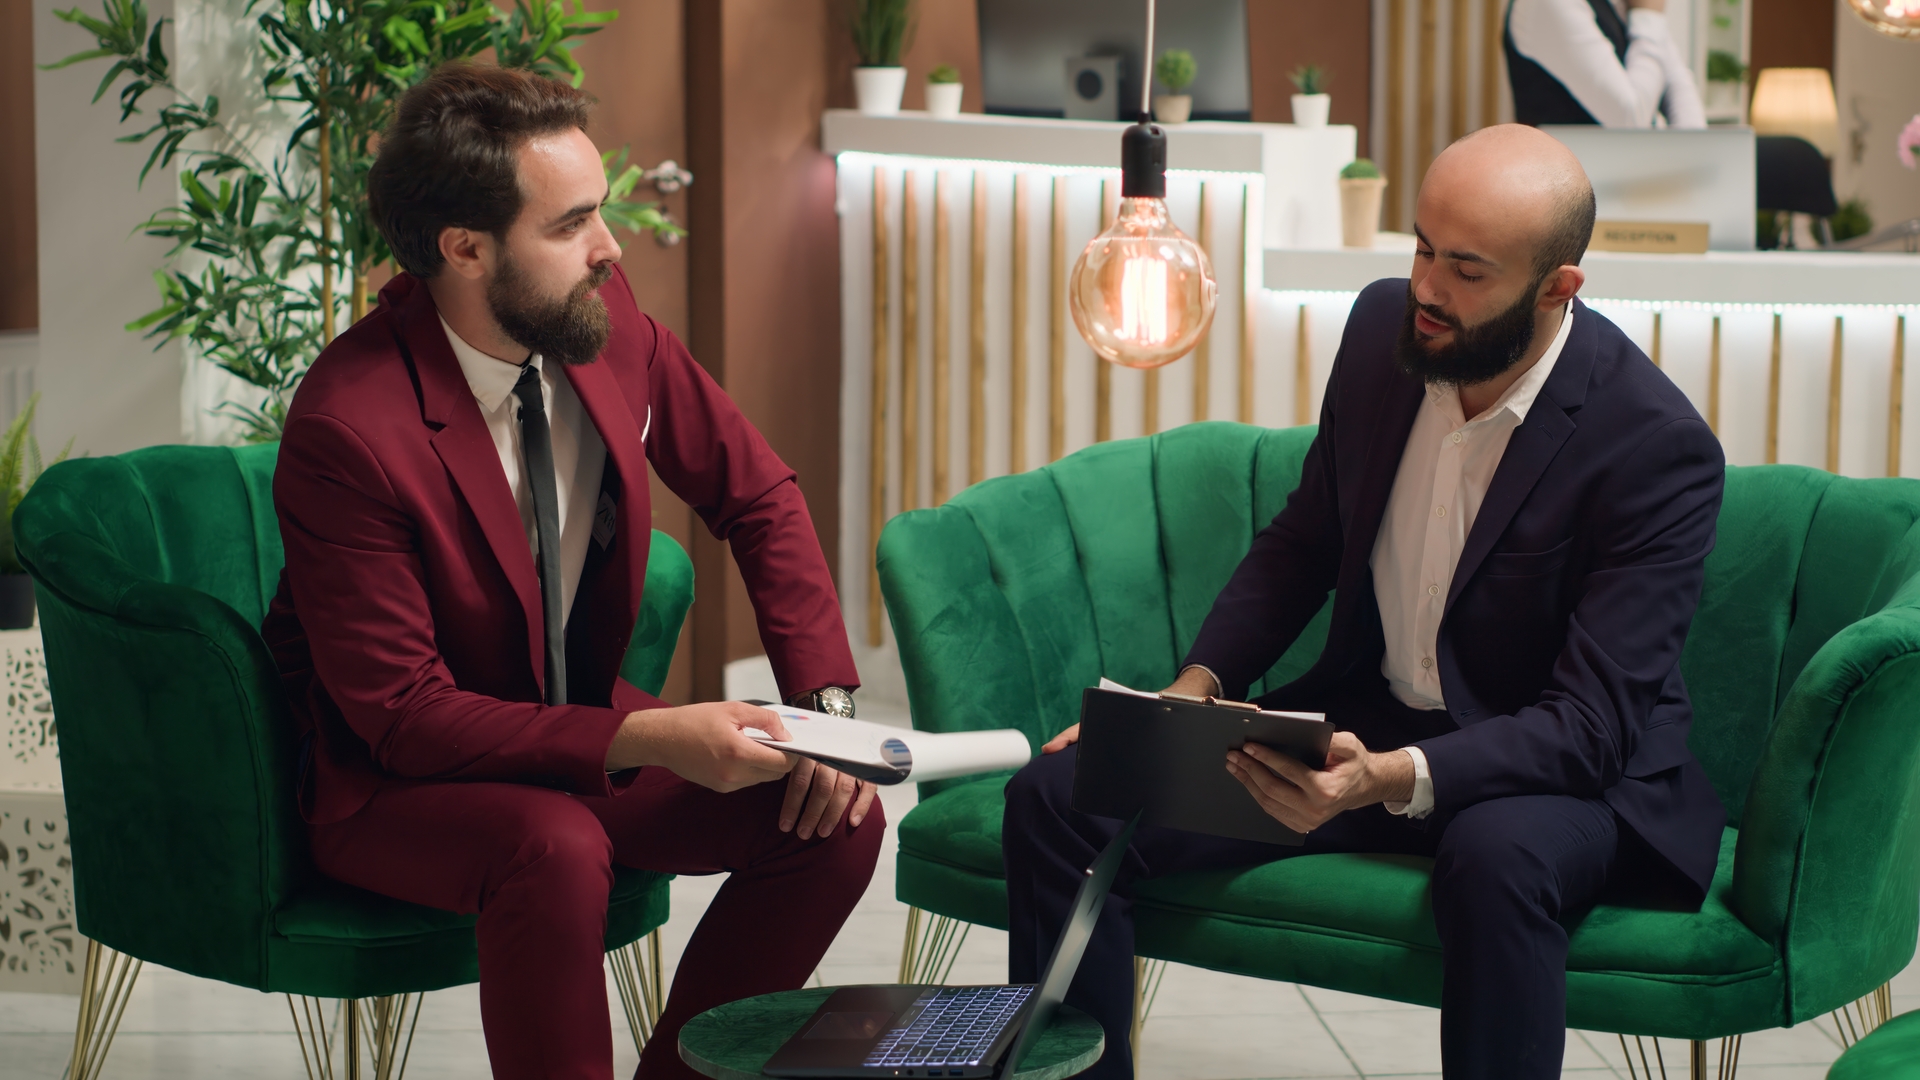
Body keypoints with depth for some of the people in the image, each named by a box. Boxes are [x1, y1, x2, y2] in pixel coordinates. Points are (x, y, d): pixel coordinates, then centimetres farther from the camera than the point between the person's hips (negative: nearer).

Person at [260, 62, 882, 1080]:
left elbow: (756, 495, 4)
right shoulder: (347, 427, -28)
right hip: (397, 784, -6)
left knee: (837, 819, -12)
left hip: (586, 725, 6)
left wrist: (827, 699, -10)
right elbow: (404, 712, -25)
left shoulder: (601, 314, -9)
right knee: (555, 846, -36)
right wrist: (649, 740, -33)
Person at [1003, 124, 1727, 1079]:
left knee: (1496, 856, -42)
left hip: (1561, 770, -5)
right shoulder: (1385, 326, -3)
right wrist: (1194, 686, -4)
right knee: (1059, 797, -13)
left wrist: (1395, 777, -39)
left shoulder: (1659, 448, -21)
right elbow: (1301, 542, 12)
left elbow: (1593, 723, -24)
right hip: (1364, 723, 5)